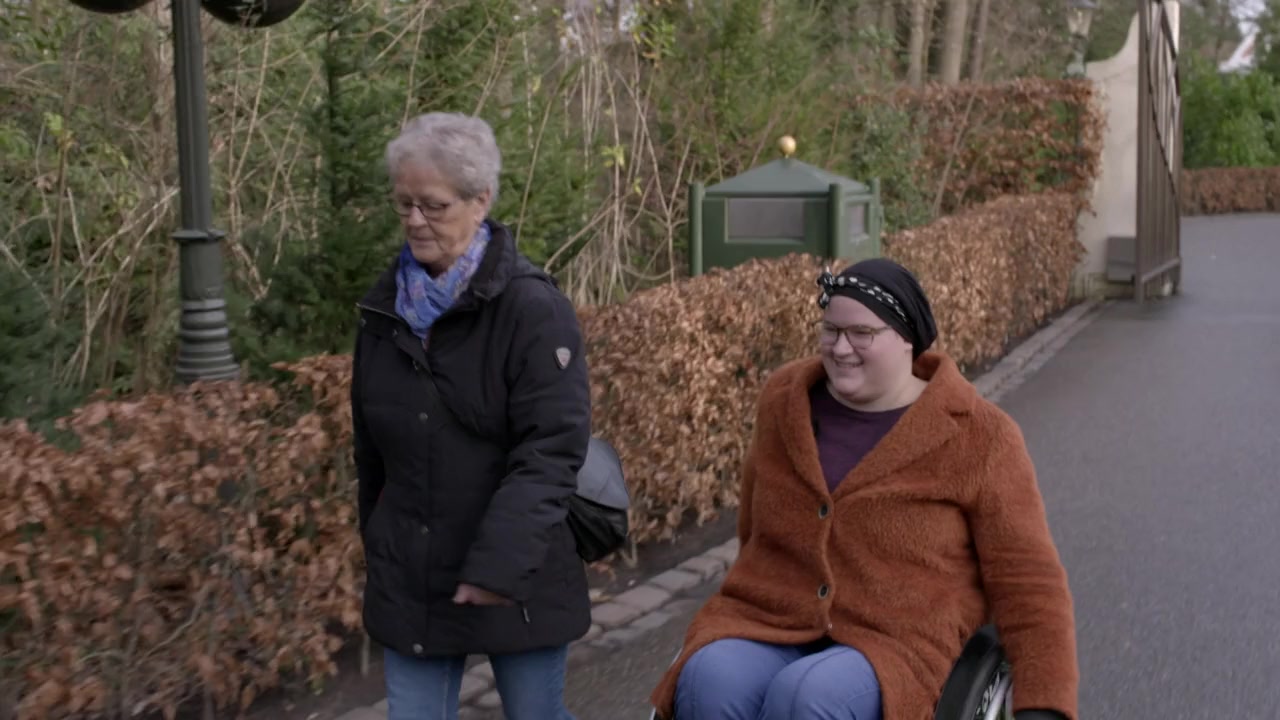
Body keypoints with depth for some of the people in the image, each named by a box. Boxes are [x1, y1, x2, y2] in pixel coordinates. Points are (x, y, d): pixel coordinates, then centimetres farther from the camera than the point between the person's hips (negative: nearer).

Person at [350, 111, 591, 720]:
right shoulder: (385, 307, 6)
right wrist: (379, 546, 22)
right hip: (409, 579, 5)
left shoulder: (533, 308, -13)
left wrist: (500, 564, -28)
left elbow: (551, 451, -20)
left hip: (515, 579, -5)